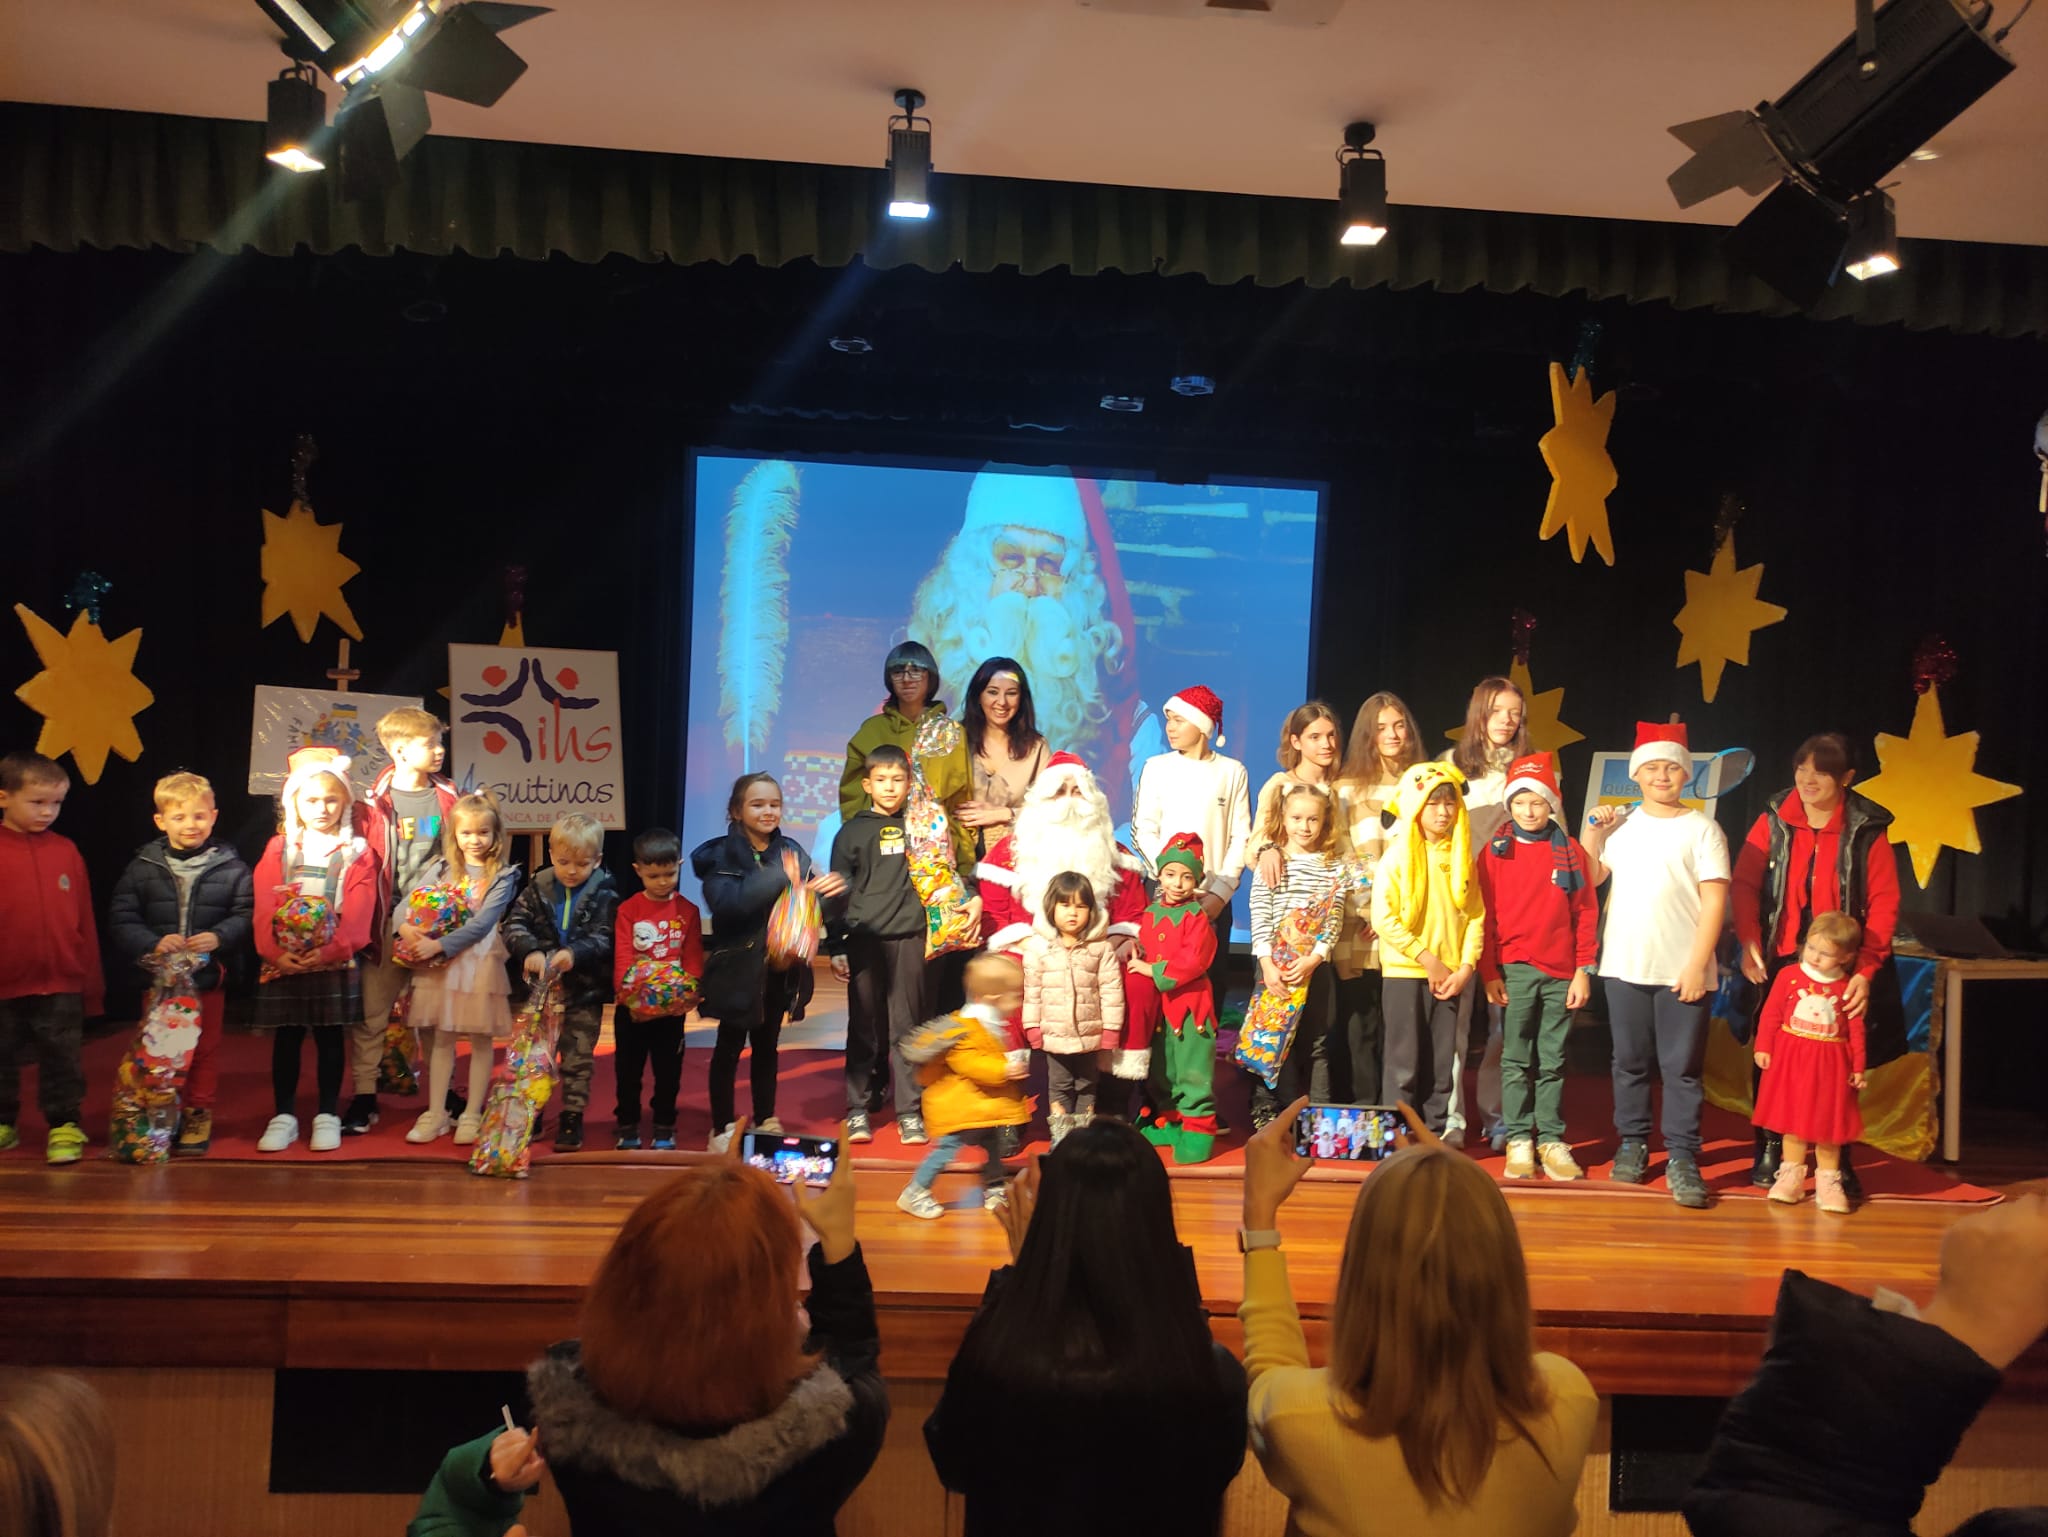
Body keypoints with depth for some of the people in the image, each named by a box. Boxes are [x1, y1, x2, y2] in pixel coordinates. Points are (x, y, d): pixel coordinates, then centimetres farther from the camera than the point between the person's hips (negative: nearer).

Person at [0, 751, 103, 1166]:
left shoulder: (65, 851, 1)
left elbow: (84, 921, 5)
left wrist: (92, 983, 6)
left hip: (61, 984, 0)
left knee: (61, 1058, 5)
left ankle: (64, 1126, 16)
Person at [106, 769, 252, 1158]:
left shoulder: (230, 867, -2)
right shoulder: (143, 867, 0)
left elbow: (246, 915, -3)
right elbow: (120, 918, -3)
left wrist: (219, 938, -21)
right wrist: (152, 943, -19)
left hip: (209, 977, -1)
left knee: (204, 1049, 10)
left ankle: (198, 1115, 23)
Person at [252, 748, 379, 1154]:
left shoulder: (356, 852, 1)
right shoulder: (278, 849, 7)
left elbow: (358, 913, -9)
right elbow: (265, 907, -2)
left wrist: (330, 950, -21)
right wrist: (273, 950, -16)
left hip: (335, 963, -2)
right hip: (283, 963, 2)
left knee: (330, 1037, 5)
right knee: (286, 1038, 7)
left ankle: (327, 1116, 14)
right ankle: (284, 1116, 15)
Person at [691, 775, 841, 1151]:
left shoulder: (791, 851, 3)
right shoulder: (721, 855, -8)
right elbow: (725, 902, -24)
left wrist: (831, 889, -23)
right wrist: (777, 877, -30)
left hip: (779, 967, 4)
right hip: (738, 967, -4)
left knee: (767, 1044, 15)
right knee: (729, 1046, 5)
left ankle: (766, 1120, 28)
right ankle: (722, 1127, 16)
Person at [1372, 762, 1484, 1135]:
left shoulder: (1462, 858, 8)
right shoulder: (1398, 856, -4)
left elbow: (1475, 916, 6)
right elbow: (1383, 918, -11)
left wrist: (1465, 968, -6)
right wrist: (1428, 960, -13)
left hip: (1452, 976, 4)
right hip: (1404, 973, -3)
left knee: (1443, 1064, 8)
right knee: (1404, 1063, 0)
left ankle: (1439, 1133, 18)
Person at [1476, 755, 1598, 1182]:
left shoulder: (1570, 851, 5)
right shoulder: (1496, 851, 3)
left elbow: (1586, 913, 5)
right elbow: (1486, 915, 2)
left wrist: (1583, 970, -1)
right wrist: (1489, 972, -3)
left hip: (1562, 972, 1)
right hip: (1515, 970, -1)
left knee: (1553, 1062, 7)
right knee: (1516, 1061, 3)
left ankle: (1551, 1140, 13)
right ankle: (1518, 1140, 9)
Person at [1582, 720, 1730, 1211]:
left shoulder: (1701, 829, 0)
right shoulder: (1620, 827, 12)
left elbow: (1715, 900, -5)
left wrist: (1697, 965, -12)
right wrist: (1591, 834, 5)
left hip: (1683, 971, -3)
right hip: (1625, 967, 4)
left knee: (1682, 1068, -1)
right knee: (1630, 1063, 10)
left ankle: (1682, 1159, 3)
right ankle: (1632, 1145, 21)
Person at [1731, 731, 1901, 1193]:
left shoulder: (1867, 831, -3)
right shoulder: (1774, 821, 1)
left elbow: (1884, 905, -6)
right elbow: (1744, 884, -2)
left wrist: (1865, 970, -15)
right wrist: (1749, 942, -16)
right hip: (1780, 963, 1)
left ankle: (1837, 1160, 18)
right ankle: (1769, 1151, 19)